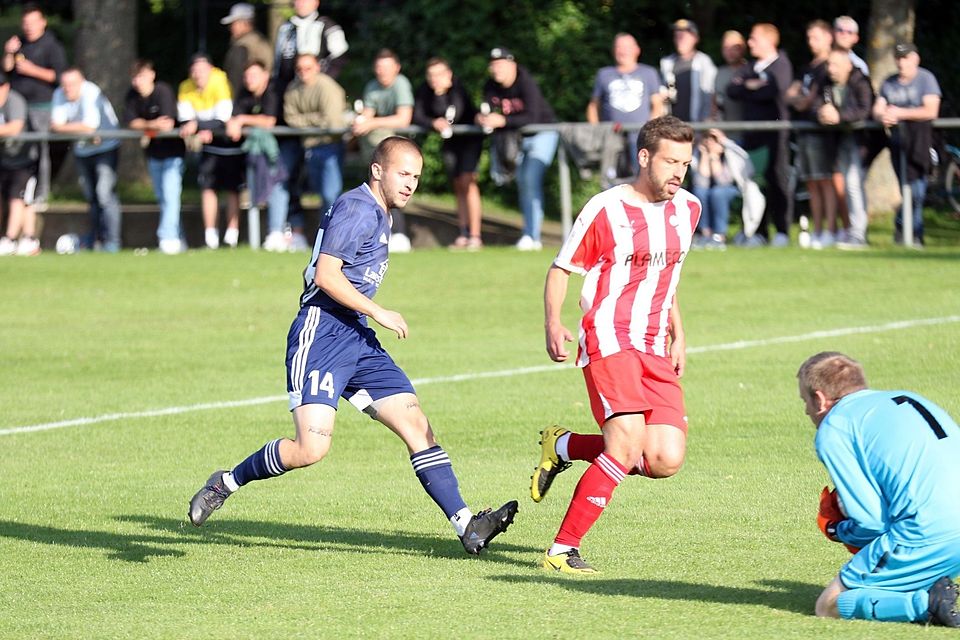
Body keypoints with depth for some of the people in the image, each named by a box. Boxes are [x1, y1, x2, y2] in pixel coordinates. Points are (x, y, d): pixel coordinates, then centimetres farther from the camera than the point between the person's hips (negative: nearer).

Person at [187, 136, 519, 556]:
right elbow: (326, 275, -18)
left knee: (417, 427, -1)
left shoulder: (378, 214, 19)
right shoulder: (357, 208, -11)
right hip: (321, 334, -10)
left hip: (356, 340, 10)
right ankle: (226, 483, 4)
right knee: (312, 447, -18)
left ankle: (467, 527, -5)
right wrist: (378, 313, -15)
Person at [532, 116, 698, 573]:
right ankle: (562, 549, -12)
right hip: (609, 341, -6)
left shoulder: (687, 209, 11)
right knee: (628, 444, -23)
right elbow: (561, 268, -1)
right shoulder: (606, 210, -8)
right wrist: (553, 324, -17)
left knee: (666, 460, -8)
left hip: (655, 351, 6)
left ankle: (563, 446, 16)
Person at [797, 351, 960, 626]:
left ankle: (928, 602, -14)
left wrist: (838, 531, 19)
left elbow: (872, 523, -2)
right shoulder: (910, 399, 26)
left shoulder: (832, 429, 3)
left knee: (829, 605, 4)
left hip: (929, 535, -8)